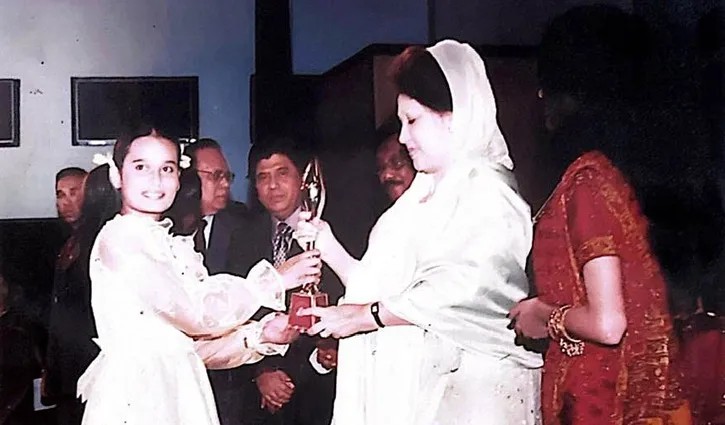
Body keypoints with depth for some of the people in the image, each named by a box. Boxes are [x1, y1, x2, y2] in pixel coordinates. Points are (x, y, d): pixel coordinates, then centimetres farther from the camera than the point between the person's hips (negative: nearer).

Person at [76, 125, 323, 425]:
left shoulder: (176, 248, 13)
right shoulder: (120, 236, -9)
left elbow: (196, 344, 9)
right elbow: (194, 313, -16)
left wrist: (258, 335, -6)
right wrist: (274, 279, -10)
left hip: (179, 394, 7)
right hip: (134, 397, -6)